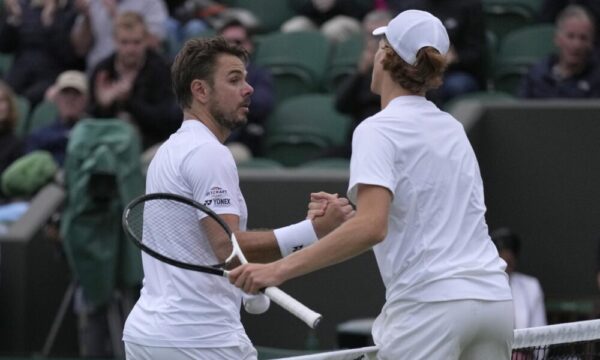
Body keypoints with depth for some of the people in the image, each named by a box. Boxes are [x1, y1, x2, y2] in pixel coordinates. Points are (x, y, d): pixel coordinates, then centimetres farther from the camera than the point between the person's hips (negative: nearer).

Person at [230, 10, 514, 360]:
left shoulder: (379, 130, -7)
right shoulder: (452, 128, 16)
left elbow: (371, 228, -21)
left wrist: (280, 269, -23)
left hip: (430, 303, -7)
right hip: (493, 298, 7)